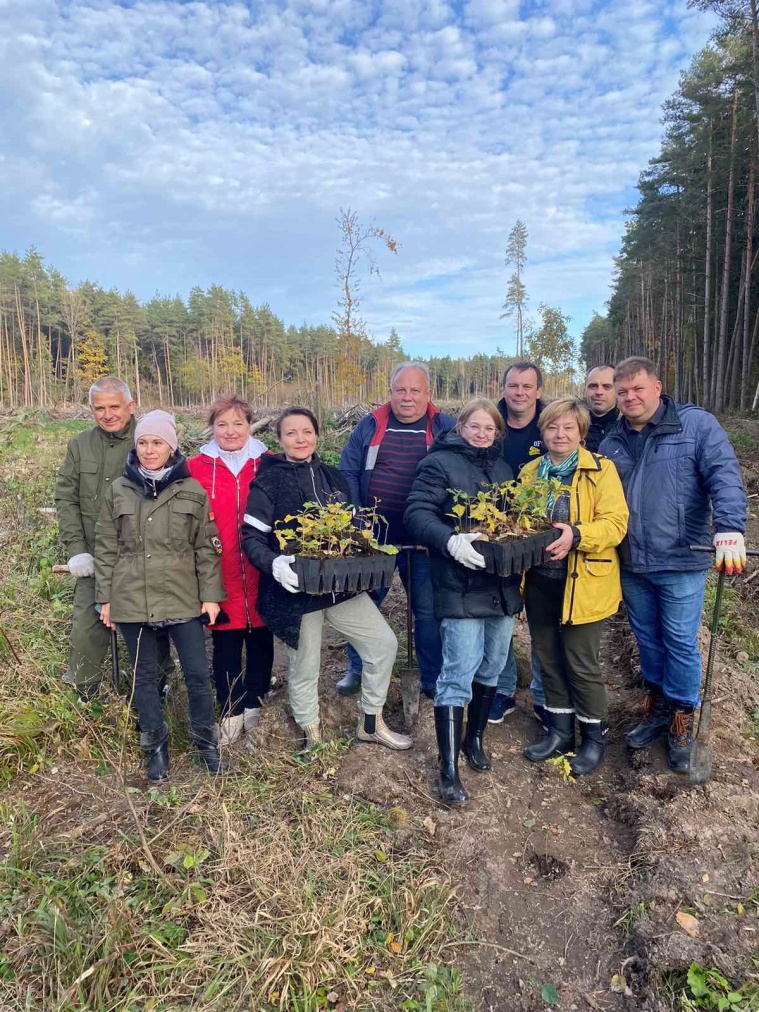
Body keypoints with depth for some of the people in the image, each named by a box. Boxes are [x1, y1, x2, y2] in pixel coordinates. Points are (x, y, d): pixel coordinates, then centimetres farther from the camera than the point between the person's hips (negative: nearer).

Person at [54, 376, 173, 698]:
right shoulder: (80, 446, 5)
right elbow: (65, 498, 6)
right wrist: (76, 549, -2)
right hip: (94, 560, 3)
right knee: (86, 629, 6)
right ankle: (80, 697, 25)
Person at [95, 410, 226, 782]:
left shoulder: (192, 491, -2)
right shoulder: (118, 490, 2)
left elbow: (207, 547, 1)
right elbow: (106, 548, 6)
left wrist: (210, 595, -2)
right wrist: (105, 597, 5)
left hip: (183, 598, -1)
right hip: (132, 600, 1)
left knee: (197, 672, 5)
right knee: (145, 675, 13)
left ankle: (206, 739, 27)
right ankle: (155, 745, 32)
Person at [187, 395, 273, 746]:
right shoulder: (197, 468, 0)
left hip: (260, 573, 1)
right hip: (219, 575, -1)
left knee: (260, 641, 13)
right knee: (225, 646, 9)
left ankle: (254, 705, 33)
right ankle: (231, 713, 26)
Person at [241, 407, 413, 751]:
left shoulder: (333, 477, 10)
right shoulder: (268, 483, -7)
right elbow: (251, 538, -9)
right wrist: (274, 564, -28)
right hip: (297, 588, -5)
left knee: (384, 643, 4)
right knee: (304, 667, 9)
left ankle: (371, 723, 24)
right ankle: (313, 735, 34)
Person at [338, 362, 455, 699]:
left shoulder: (446, 428, 0)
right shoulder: (369, 426, 4)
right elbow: (347, 473, 2)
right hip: (373, 536, 2)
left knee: (428, 610, 9)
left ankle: (433, 678, 25)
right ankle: (357, 669, 31)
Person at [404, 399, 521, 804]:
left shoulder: (502, 468, 17)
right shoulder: (439, 463, -4)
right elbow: (417, 513, -14)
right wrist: (450, 541, -30)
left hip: (503, 584, 7)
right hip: (461, 586, -7)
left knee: (492, 666, 16)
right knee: (459, 672, -7)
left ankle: (474, 738, 36)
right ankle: (449, 770, 3)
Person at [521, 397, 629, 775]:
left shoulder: (601, 469, -8)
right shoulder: (530, 472, 8)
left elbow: (616, 523, -16)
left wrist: (576, 535, -32)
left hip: (582, 583, -5)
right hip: (540, 580, 5)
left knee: (581, 662, 4)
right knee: (549, 658, 15)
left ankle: (594, 736, 26)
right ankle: (560, 730, 33)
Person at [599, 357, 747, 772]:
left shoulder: (697, 424, -6)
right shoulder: (611, 444, 8)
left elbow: (724, 476, -17)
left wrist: (729, 529, -30)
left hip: (681, 562, -4)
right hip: (631, 565, 5)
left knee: (680, 643, 6)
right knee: (646, 639, 18)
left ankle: (681, 722, 26)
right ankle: (657, 706, 37)